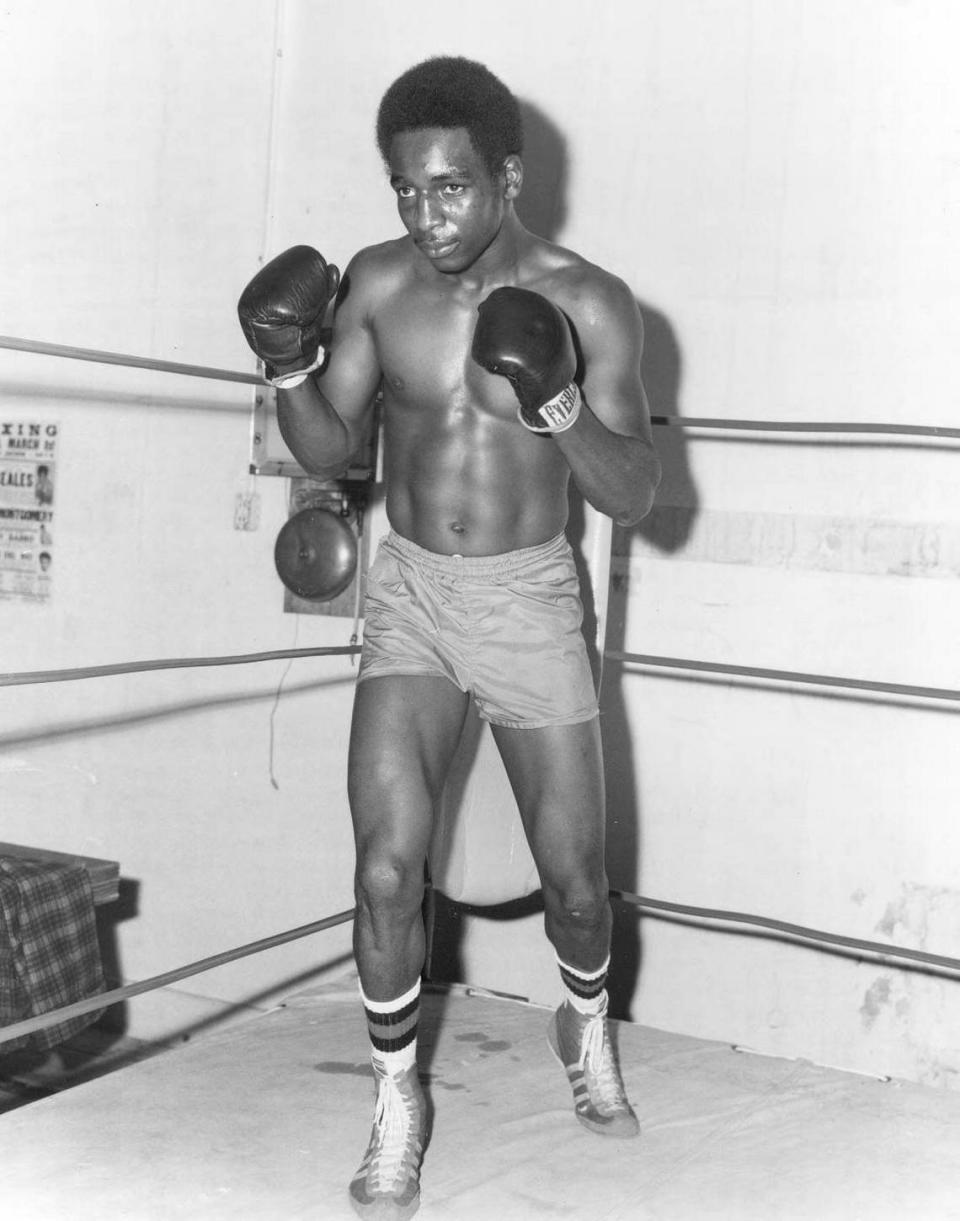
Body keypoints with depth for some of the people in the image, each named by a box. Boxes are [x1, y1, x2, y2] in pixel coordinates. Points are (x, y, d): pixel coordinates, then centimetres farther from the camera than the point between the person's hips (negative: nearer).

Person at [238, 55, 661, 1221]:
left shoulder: (589, 303, -12)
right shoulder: (376, 284, -6)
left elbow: (633, 494, -13)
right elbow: (326, 450, 2)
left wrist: (557, 407, -31)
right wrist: (290, 371, -18)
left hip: (531, 603, -1)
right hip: (410, 600, 1)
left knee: (575, 881, 7)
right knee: (387, 871, -11)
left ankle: (585, 1029, 41)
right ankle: (397, 1103, 12)